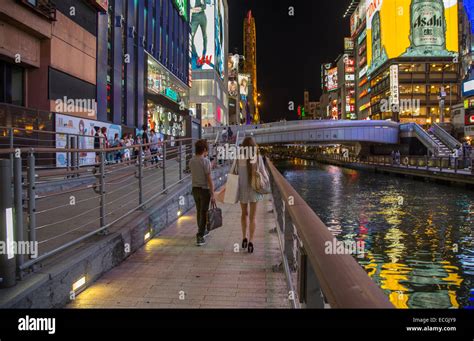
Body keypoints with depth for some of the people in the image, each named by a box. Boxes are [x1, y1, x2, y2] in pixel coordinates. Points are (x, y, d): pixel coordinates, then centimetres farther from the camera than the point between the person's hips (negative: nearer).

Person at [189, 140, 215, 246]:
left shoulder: (191, 161, 2)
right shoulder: (206, 161, -17)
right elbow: (209, 179, -18)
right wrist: (213, 195, -14)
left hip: (195, 189, 6)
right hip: (204, 189, -6)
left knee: (199, 212, 20)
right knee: (203, 213, 1)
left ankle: (203, 231, 38)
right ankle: (200, 237, 1)